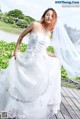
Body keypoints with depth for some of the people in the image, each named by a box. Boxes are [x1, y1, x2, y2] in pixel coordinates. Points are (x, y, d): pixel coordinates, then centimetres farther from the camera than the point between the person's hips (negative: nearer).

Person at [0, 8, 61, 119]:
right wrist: (16, 51, 1)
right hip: (28, 61, -4)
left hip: (40, 63, 5)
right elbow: (21, 36, 5)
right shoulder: (35, 25, -5)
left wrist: (55, 56, 11)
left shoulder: (49, 33, 10)